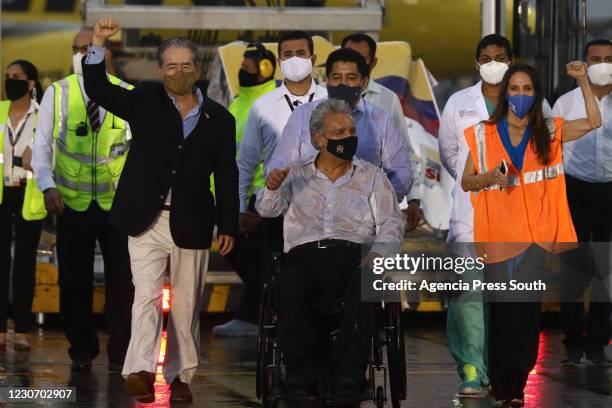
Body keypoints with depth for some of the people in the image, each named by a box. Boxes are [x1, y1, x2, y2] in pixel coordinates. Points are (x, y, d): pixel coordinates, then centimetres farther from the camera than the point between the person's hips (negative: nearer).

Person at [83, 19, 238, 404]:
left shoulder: (219, 119, 7)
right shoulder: (145, 101, 6)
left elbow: (227, 176, 6)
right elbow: (98, 90, -4)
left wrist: (228, 226, 2)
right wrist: (98, 45, -18)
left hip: (191, 223, 2)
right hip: (147, 219, -1)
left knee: (187, 304, 7)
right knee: (147, 295, -13)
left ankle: (180, 376, 15)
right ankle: (140, 371, -22)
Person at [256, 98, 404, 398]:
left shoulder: (372, 176, 21)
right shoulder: (297, 175, 22)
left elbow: (392, 222, 12)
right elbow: (267, 209, 11)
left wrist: (379, 251, -10)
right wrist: (272, 188, -13)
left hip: (353, 255, 0)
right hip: (305, 255, 0)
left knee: (365, 287, -36)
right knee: (287, 287, -35)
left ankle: (348, 371, -30)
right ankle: (301, 370, -26)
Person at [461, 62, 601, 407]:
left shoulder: (548, 132, 8)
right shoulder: (483, 134, 6)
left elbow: (594, 122, 3)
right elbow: (466, 182, 7)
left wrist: (583, 81, -4)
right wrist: (489, 177, -13)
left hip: (536, 234, 1)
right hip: (498, 234, 0)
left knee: (527, 308, -2)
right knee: (503, 309, 0)